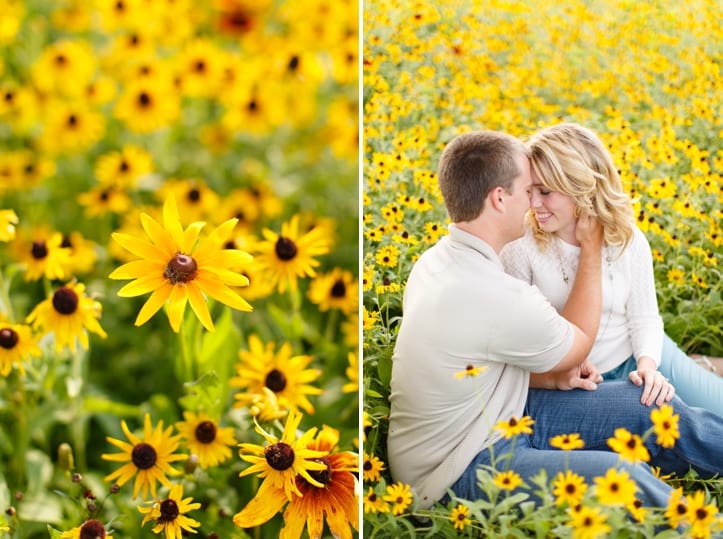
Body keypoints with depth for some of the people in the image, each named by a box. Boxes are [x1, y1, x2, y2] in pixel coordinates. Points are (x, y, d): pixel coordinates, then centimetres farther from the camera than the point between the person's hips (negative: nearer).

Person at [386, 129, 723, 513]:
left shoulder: (438, 258, 0)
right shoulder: (499, 297, -29)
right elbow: (579, 345, -7)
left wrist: (551, 378, 0)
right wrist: (592, 250, 2)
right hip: (459, 471, -10)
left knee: (656, 408, 5)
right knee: (624, 480, -31)